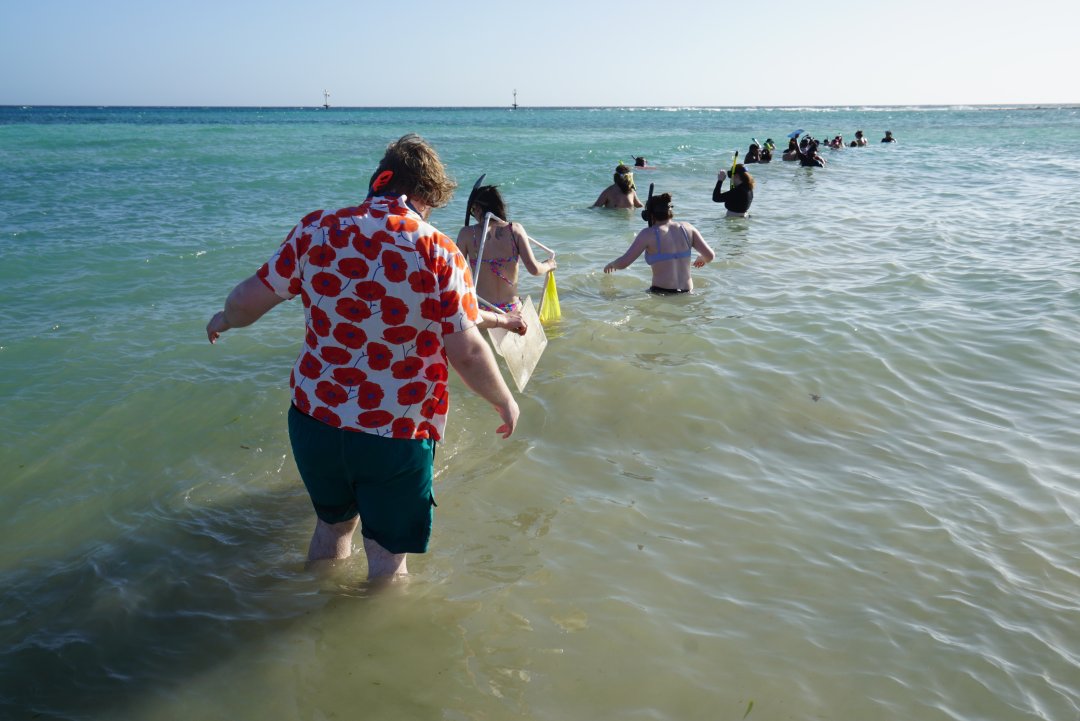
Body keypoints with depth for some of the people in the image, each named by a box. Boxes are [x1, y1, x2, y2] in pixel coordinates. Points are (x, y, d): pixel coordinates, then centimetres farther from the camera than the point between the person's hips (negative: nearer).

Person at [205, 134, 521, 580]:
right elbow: (467, 353, -15)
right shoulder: (439, 253, -13)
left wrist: (225, 320, 25)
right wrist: (504, 401, 2)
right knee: (388, 560, 14)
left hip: (314, 419, 5)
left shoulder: (316, 231, -5)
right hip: (395, 435, -4)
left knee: (332, 525, 30)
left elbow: (248, 300, 2)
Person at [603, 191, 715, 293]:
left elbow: (622, 263, -8)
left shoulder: (649, 234, -5)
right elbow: (710, 255, 7)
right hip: (686, 293, 5)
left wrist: (610, 265, 15)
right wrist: (701, 259, 31)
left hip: (661, 293, -5)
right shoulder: (687, 228, 8)